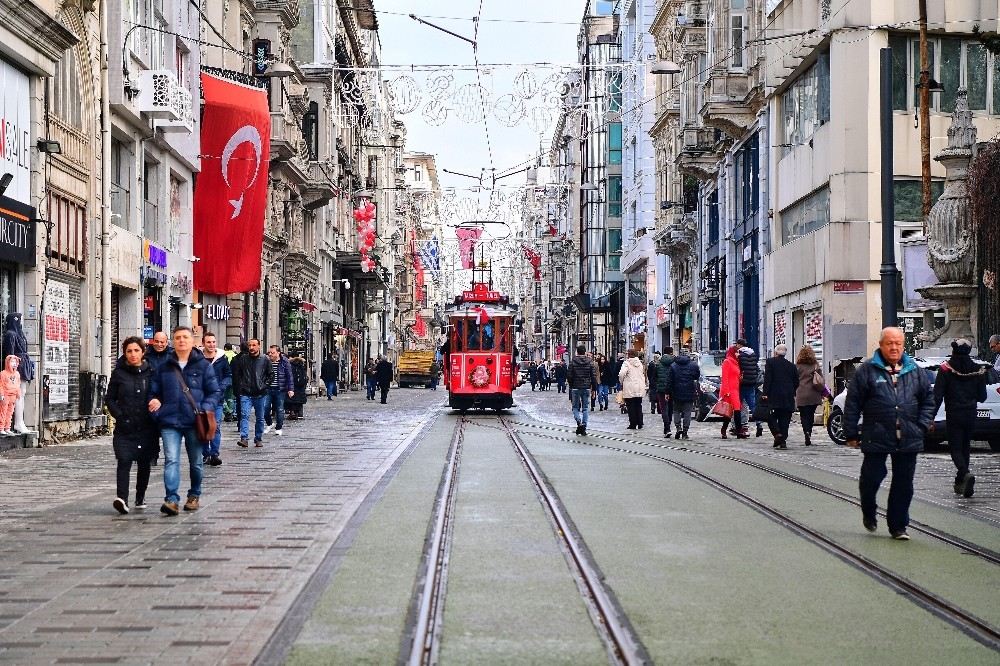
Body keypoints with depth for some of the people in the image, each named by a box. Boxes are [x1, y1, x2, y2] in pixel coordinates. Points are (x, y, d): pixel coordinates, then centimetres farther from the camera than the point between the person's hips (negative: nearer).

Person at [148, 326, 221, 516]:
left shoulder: (203, 365, 3)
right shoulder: (164, 367, 9)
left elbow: (215, 392, 3)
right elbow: (153, 392, 16)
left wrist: (206, 409, -13)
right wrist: (155, 404, -4)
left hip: (194, 422, 0)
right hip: (170, 422, 0)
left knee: (195, 462, 12)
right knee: (171, 460, -14)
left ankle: (194, 495, 29)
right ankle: (171, 499, -21)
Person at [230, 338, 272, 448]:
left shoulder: (265, 360, 2)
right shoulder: (242, 359, 2)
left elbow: (270, 374, 10)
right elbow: (236, 374, 8)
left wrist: (265, 385, -2)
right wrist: (239, 387, 1)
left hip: (260, 394, 1)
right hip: (246, 394, -1)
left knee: (260, 418, 11)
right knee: (244, 415, -16)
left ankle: (258, 439, 22)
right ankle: (244, 438, -23)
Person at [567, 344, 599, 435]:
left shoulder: (572, 362, -5)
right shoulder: (590, 363, 0)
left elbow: (569, 376, -4)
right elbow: (594, 377, -1)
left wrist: (571, 385, 14)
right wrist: (594, 389, 6)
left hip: (575, 388, -1)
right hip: (586, 388, 1)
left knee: (575, 407, 9)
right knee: (585, 408, 8)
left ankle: (579, 422, -17)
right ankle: (583, 428, 5)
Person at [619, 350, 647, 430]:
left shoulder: (627, 363, -10)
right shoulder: (640, 363, 8)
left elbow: (621, 374, -20)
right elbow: (643, 374, 12)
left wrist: (622, 382, -3)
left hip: (630, 389, -5)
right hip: (640, 388, 5)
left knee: (631, 407, 1)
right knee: (638, 406, 12)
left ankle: (632, 425, 1)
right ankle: (640, 424, 13)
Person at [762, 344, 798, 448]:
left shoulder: (770, 362, -1)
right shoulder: (791, 365, 11)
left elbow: (767, 379, -8)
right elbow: (796, 382, 13)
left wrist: (765, 393, -9)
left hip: (774, 396, -3)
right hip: (788, 397, 4)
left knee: (772, 416, 5)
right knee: (784, 419, 6)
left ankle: (777, 433, -18)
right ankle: (783, 441, 2)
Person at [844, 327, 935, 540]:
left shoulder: (914, 371, 9)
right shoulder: (867, 370, -1)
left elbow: (928, 398, 19)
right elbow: (852, 404, -1)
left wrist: (923, 425, 6)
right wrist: (851, 434, -3)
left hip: (908, 440, 3)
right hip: (876, 438, -3)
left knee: (904, 484, 6)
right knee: (871, 478, 1)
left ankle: (898, 526, 17)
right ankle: (868, 513, 30)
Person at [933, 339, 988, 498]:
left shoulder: (945, 369, -7)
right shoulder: (978, 370, 3)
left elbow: (937, 395, -11)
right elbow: (982, 397, 8)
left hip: (953, 415, -4)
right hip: (971, 414, 4)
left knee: (955, 448, -1)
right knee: (964, 447, 16)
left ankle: (966, 474, -26)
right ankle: (960, 483, 21)